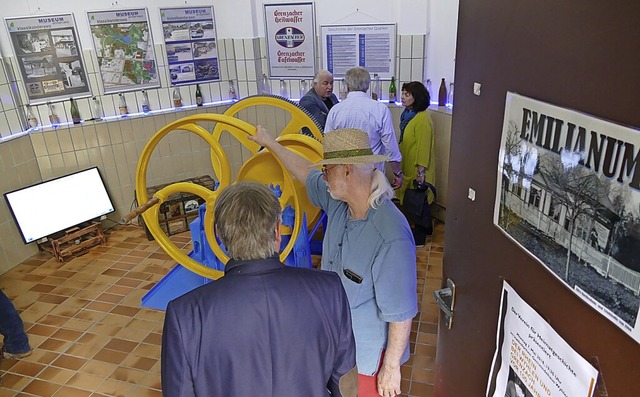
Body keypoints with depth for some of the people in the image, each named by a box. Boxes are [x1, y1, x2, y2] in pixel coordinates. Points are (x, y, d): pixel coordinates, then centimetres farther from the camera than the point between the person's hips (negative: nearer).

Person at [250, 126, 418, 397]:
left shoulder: (391, 239, -36)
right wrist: (270, 142, 18)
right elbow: (306, 173, 7)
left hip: (373, 347, -7)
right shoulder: (338, 202, -12)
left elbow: (401, 313, -28)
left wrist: (391, 367, -17)